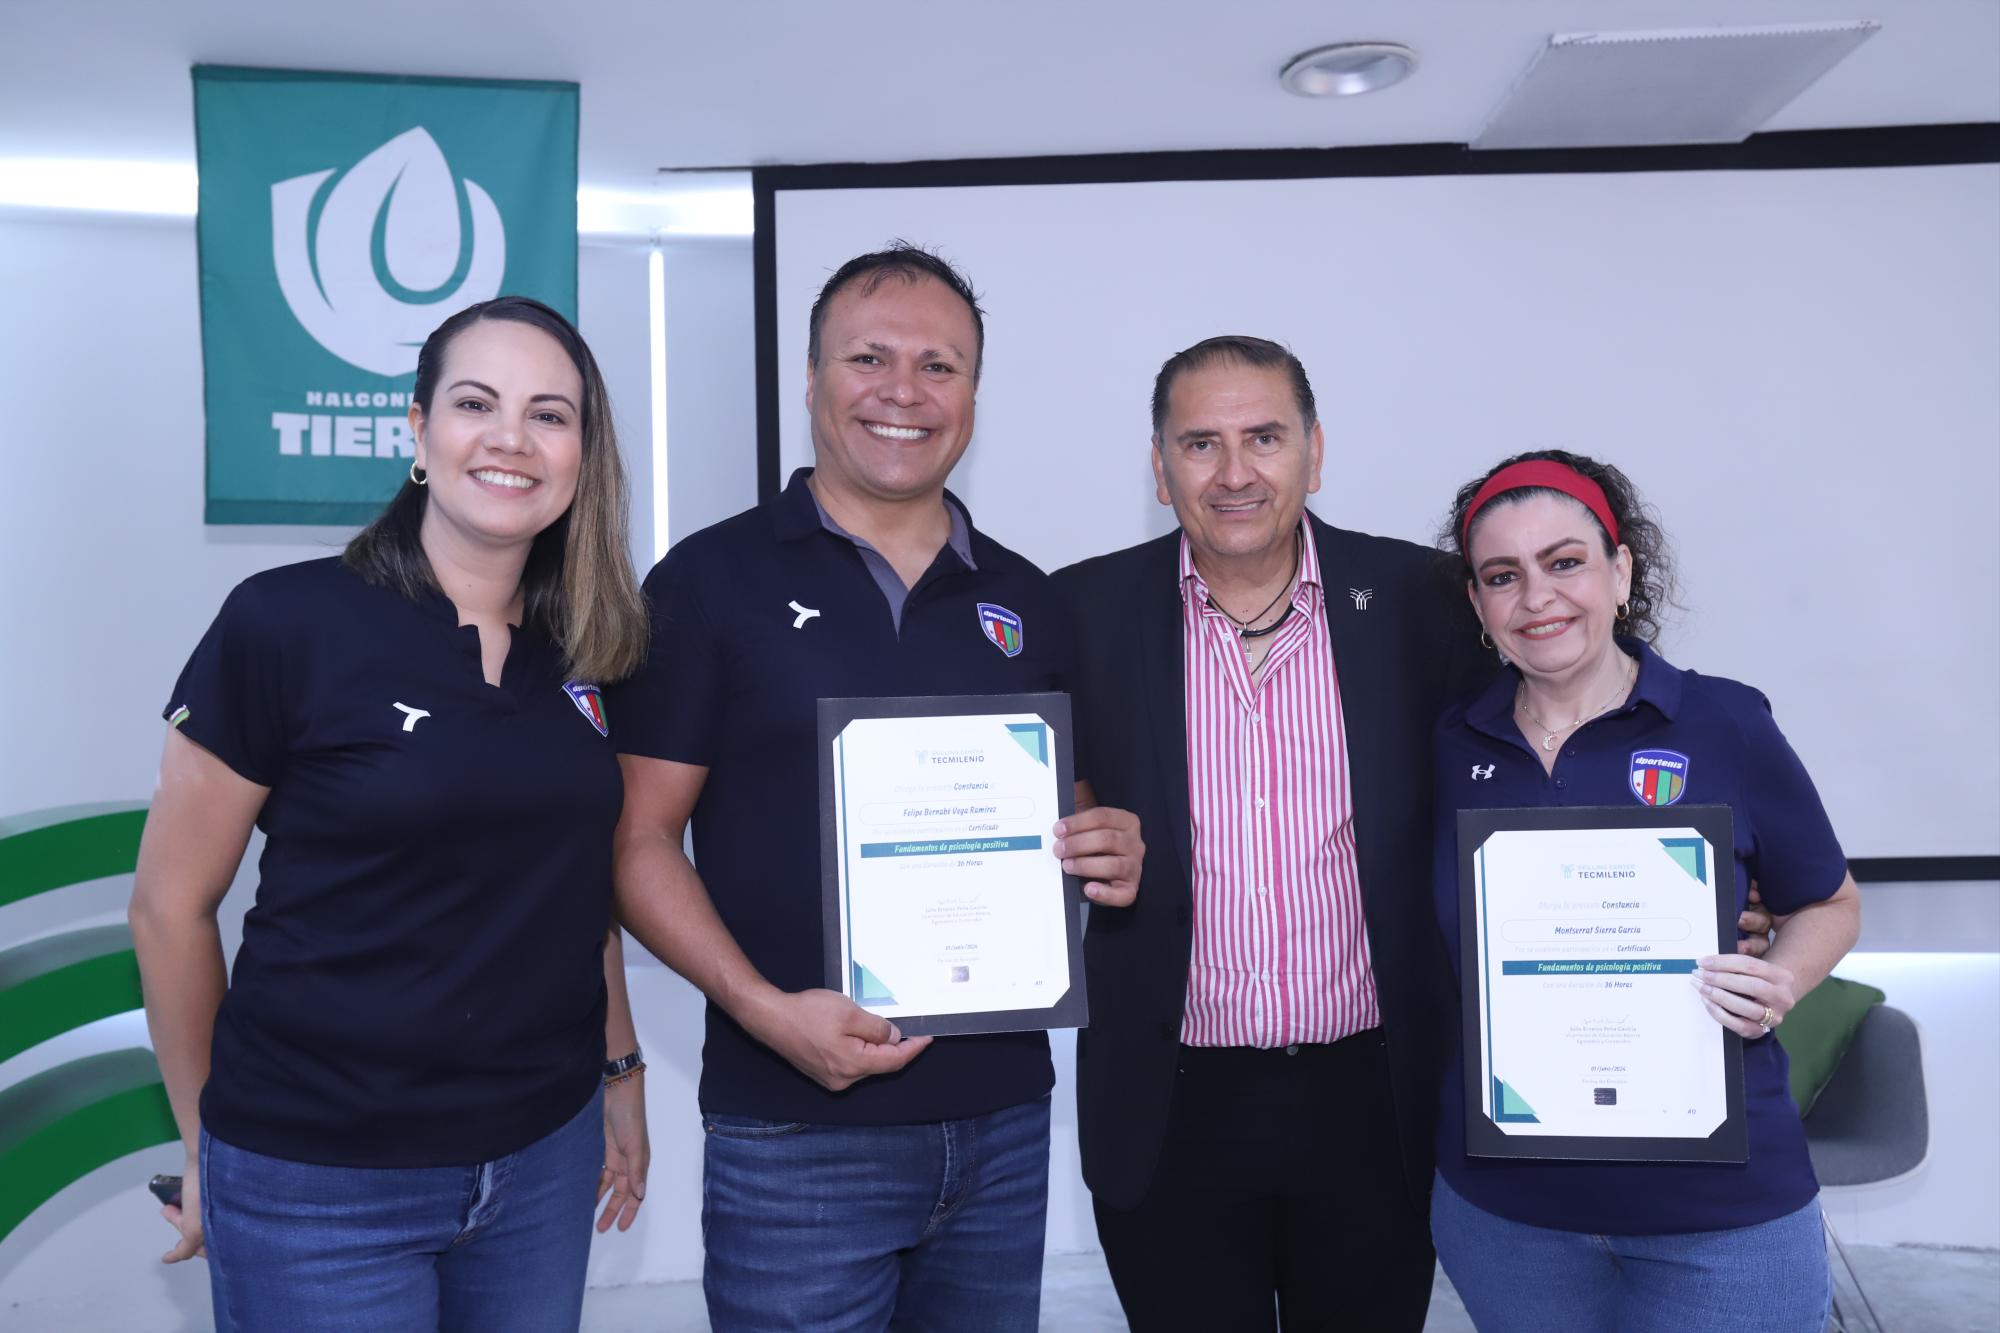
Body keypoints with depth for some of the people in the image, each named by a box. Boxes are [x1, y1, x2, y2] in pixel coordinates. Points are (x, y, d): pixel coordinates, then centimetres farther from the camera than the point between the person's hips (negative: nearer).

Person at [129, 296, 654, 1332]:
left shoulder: (583, 649, 1)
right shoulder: (283, 622, -13)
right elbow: (171, 908, -6)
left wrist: (619, 1072, 12)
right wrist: (209, 1149, 2)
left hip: (545, 1153, 4)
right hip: (320, 1186, -4)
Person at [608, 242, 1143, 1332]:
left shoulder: (1024, 600, 8)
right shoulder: (710, 580, -4)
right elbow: (638, 842, -5)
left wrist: (1107, 851, -6)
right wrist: (767, 1008, -18)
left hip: (1003, 1115, 4)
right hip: (795, 1134, -4)